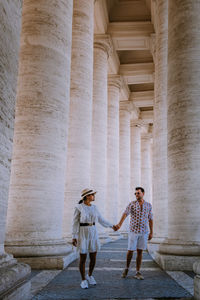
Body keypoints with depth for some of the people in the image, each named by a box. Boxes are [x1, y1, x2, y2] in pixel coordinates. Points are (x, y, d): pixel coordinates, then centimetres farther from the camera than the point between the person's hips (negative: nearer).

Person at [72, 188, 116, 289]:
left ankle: (90, 275, 31)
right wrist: (74, 237, -14)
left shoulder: (94, 207, 7)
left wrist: (111, 226, 23)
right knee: (83, 259, 1)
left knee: (93, 258, 7)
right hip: (83, 234, -5)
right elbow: (75, 223, -8)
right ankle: (83, 280, 18)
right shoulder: (78, 207, -9)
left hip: (93, 234, 5)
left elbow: (100, 220, 17)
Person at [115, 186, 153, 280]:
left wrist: (151, 232, 8)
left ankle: (137, 273, 10)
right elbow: (125, 214, -18)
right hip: (133, 231, -2)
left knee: (140, 252, 3)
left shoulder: (148, 205, 5)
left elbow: (150, 219, 10)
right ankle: (127, 268, 24)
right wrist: (119, 224, -35)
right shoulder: (132, 204, -4)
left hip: (144, 232, 2)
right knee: (130, 251, 0)